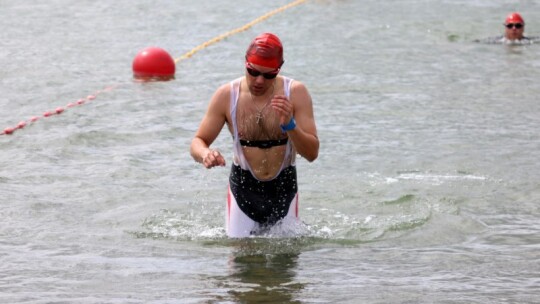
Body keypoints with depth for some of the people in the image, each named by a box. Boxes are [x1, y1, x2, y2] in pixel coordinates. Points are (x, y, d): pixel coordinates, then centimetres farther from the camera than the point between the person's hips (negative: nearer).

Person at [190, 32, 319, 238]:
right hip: (243, 187, 0)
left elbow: (312, 153, -14)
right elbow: (197, 142, -6)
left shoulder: (295, 93, -13)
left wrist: (290, 125, -32)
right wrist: (205, 154, -30)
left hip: (284, 188, 0)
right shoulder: (227, 96, -11)